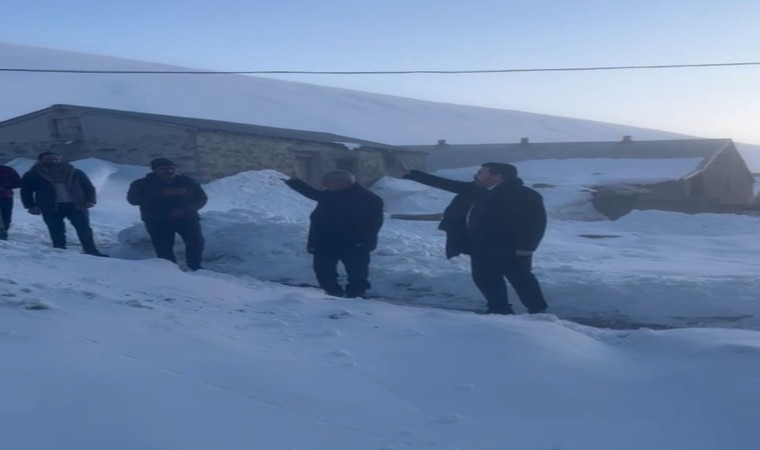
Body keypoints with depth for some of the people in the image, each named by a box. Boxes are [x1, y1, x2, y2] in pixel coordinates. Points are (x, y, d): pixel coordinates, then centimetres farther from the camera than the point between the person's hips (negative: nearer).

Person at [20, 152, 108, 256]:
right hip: (51, 208, -1)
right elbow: (26, 191, 9)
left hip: (75, 205, 1)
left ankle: (91, 251, 3)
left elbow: (88, 186, 13)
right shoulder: (33, 175, 7)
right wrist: (30, 206, -3)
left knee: (84, 228, -2)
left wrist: (90, 200, -3)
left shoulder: (74, 173, 11)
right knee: (57, 231, -3)